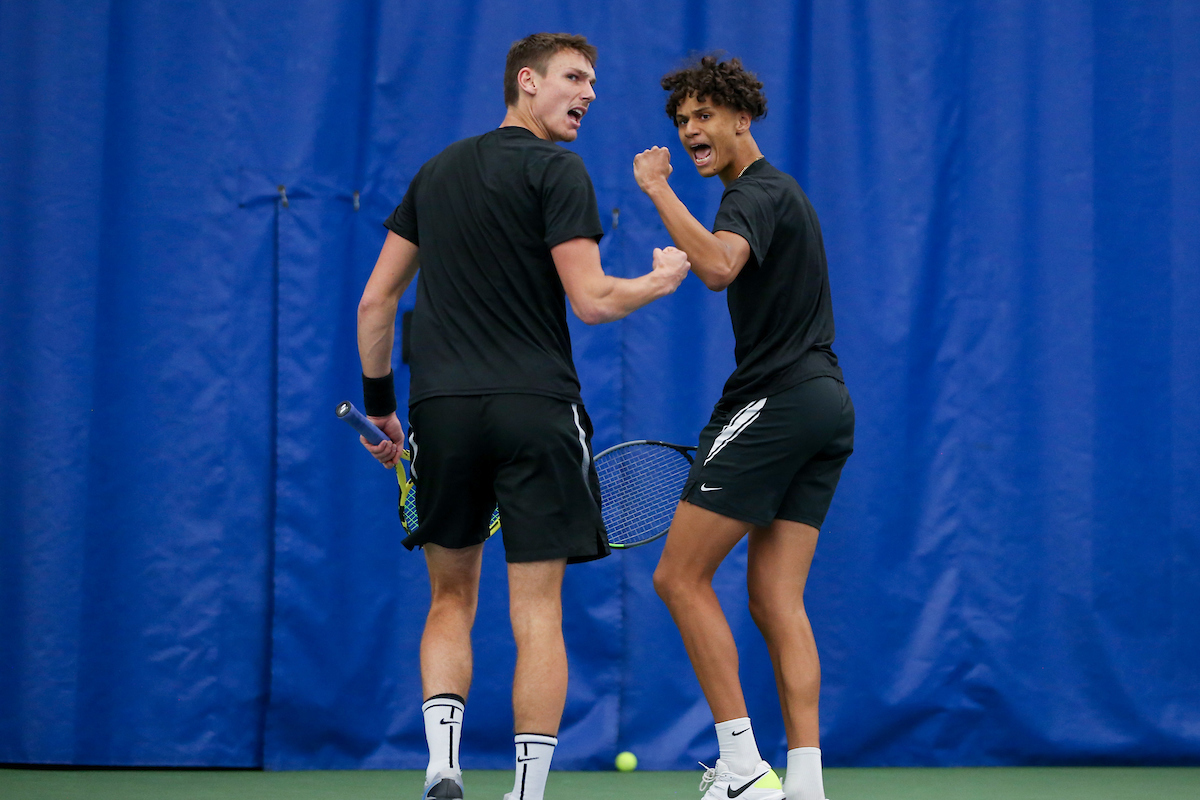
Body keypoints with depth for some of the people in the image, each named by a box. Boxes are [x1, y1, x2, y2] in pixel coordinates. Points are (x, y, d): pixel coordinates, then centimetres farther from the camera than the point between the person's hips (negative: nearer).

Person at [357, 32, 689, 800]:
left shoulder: (438, 170, 15)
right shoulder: (557, 171, -4)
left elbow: (376, 300, 15)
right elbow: (591, 299, -11)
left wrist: (380, 404, 21)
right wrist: (663, 278, 7)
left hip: (441, 410, 5)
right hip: (535, 411, -5)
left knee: (452, 602, 15)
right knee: (537, 615, 1)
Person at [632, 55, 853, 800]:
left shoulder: (757, 192, -10)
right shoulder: (784, 193, 23)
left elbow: (719, 265, -33)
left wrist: (659, 190, -23)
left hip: (776, 402, -10)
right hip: (827, 403, 10)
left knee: (681, 576, -4)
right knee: (776, 601, 5)